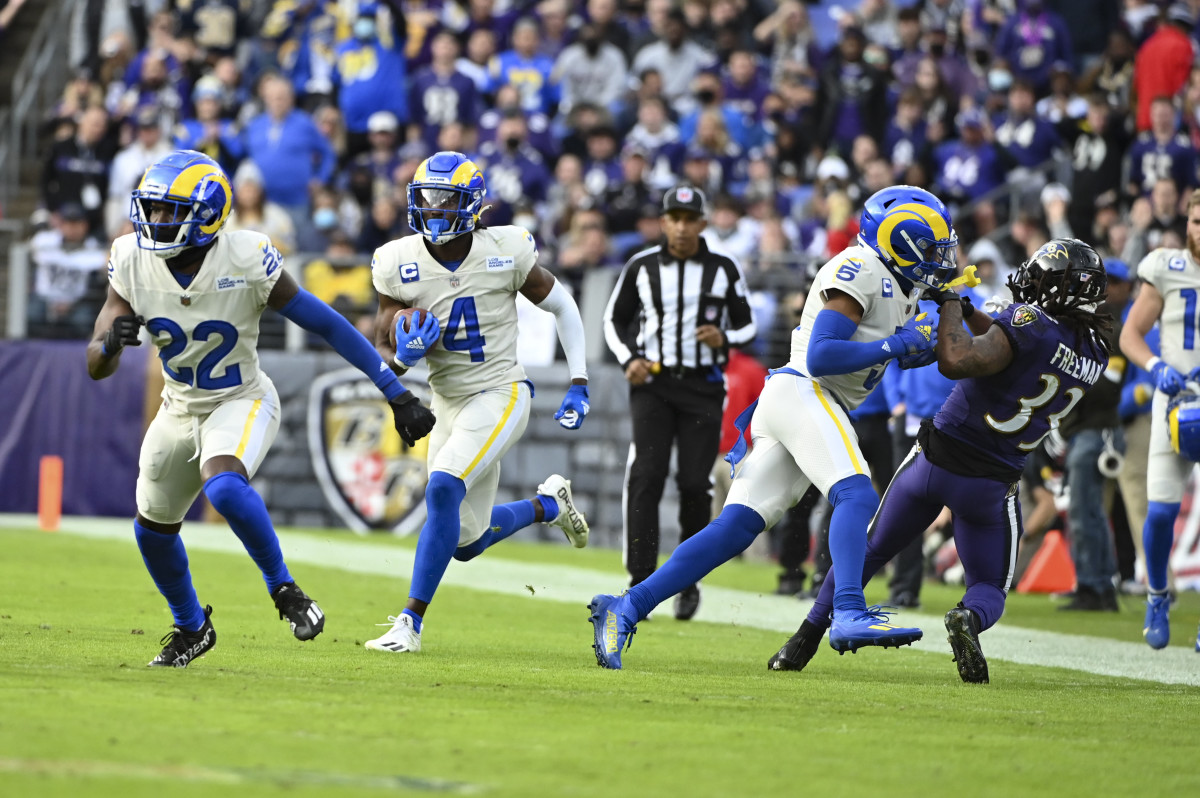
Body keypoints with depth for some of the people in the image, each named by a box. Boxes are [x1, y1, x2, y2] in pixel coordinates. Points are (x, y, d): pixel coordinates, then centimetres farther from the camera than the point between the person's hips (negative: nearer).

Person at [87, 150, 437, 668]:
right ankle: (191, 627, 42)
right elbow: (97, 368, -15)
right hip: (180, 408, 5)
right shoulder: (133, 263, -16)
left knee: (223, 486, -35)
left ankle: (283, 589, -14)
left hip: (241, 403, -5)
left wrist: (397, 395, -18)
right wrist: (111, 343, -41)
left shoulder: (246, 262, -26)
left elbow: (327, 325, -18)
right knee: (153, 528, 16)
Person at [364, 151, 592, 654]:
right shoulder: (400, 264, -7)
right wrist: (403, 355, -26)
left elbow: (561, 307, 4)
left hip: (499, 393, -5)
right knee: (466, 542, 10)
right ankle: (549, 504, 41)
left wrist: (578, 386, 1)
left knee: (443, 490, -27)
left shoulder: (505, 253, -12)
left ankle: (411, 620, -20)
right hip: (448, 402, 5)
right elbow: (382, 349, -1)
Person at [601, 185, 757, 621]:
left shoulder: (724, 270, 4)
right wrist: (628, 359, -3)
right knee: (646, 476, -14)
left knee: (695, 483, -5)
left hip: (703, 388, 0)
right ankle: (640, 582, -14)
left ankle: (689, 581, 14)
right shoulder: (642, 267, 4)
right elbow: (614, 319, 14)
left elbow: (747, 326, 12)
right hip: (652, 384, 0)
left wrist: (725, 339, -10)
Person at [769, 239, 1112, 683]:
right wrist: (970, 313, 10)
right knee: (991, 590, 16)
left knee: (870, 551, 18)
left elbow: (956, 362, -32)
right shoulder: (1096, 358, -1)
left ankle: (806, 640, 17)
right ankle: (970, 619, -19)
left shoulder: (1030, 324, -20)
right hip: (992, 486, 2)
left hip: (936, 459, -2)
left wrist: (952, 306, -18)